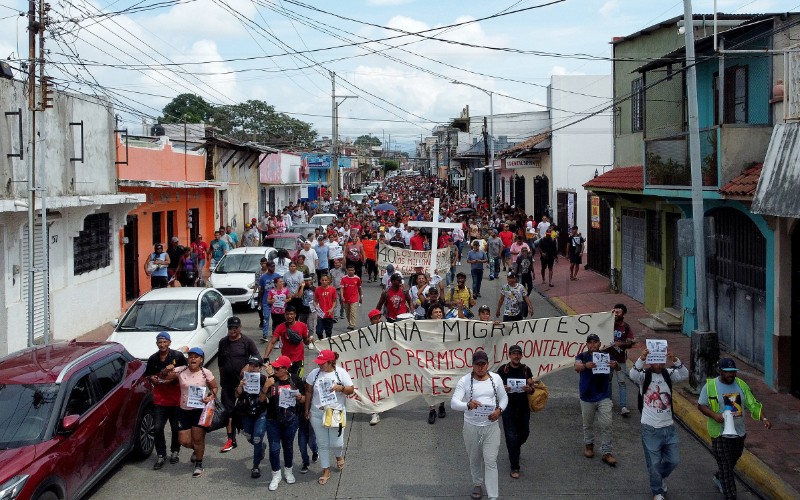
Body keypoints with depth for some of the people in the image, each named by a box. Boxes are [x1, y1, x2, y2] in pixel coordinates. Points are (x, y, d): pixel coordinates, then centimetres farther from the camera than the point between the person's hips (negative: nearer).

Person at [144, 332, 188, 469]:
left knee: (176, 427, 8)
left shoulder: (178, 356, -5)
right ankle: (161, 456, 6)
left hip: (176, 399, -2)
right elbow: (147, 375, 18)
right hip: (159, 399, 2)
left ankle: (174, 452, 28)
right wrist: (151, 378, -4)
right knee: (157, 428, -4)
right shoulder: (153, 359, 6)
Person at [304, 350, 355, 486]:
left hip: (336, 413, -2)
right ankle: (326, 471, 22)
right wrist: (307, 410, 6)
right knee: (322, 444, 8)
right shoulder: (314, 373, -4)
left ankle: (339, 455, 41)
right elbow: (308, 392, 5)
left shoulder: (341, 373, -8)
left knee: (336, 442, 4)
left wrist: (341, 388, -24)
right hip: (317, 414, 2)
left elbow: (351, 390, -4)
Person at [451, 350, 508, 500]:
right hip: (471, 427, 0)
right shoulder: (464, 381, -13)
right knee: (474, 459, 18)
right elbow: (454, 403, -22)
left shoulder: (496, 378, -4)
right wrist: (468, 405, -42)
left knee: (490, 460, -5)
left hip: (491, 426, 0)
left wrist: (499, 410, -13)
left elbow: (504, 397, 8)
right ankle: (477, 484, 43)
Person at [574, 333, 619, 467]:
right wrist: (586, 366, -48)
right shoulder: (582, 356, -3)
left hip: (604, 397, 0)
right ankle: (589, 445, 35)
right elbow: (577, 366, -24)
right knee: (588, 424, 14)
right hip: (587, 397, 0)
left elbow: (618, 368, -13)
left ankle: (607, 453, -1)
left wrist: (615, 365, -39)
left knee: (606, 425, -5)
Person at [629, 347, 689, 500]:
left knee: (674, 460, 13)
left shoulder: (668, 374, 2)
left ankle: (658, 478, 41)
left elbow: (684, 375, -15)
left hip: (669, 427, 4)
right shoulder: (644, 375, -8)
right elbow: (633, 375, -30)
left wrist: (674, 360, -31)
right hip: (650, 429, -4)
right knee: (654, 462, 6)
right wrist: (641, 358, -45)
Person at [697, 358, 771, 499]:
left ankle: (718, 478, 51)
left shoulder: (741, 385, 2)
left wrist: (763, 418, -14)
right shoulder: (710, 386, -10)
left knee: (732, 462, 24)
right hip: (720, 434, -5)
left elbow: (753, 404, 2)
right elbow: (701, 405, -4)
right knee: (726, 467, -5)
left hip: (739, 433, 5)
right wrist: (714, 415, -21)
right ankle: (730, 495, 0)